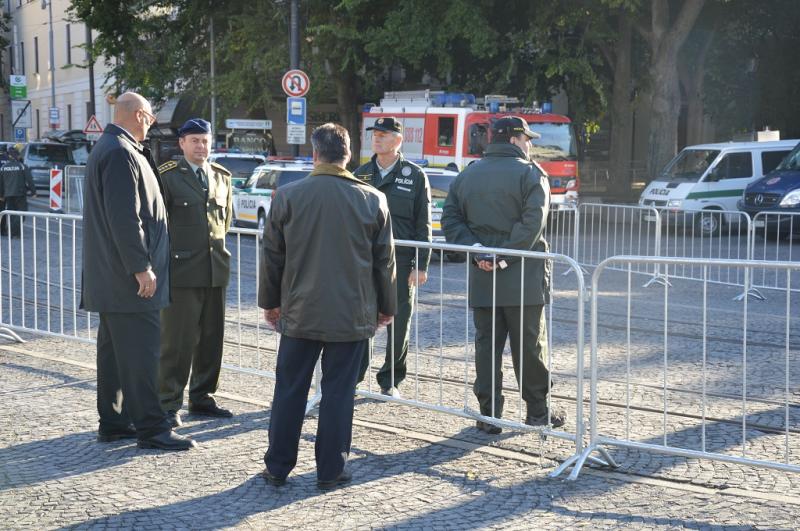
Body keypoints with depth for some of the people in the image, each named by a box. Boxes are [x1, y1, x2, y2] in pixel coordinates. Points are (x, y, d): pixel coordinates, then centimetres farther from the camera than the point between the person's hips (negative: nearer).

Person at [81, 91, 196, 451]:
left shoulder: (107, 148, 17)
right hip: (128, 276, -11)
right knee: (141, 350, -8)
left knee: (114, 349, 14)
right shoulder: (121, 153, -17)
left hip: (111, 276, 11)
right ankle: (150, 428, -5)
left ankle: (112, 422, 21)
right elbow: (125, 218, -23)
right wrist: (141, 267, -22)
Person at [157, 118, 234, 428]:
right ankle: (168, 405, 3)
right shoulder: (167, 176, -4)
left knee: (212, 339, 10)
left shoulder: (222, 177, 13)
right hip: (182, 271, -6)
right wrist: (167, 256, -5)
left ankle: (202, 399, 22)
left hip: (216, 271, 6)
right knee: (177, 341, -4)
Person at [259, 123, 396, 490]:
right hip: (353, 315, 0)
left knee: (289, 390, 10)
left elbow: (272, 256, 3)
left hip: (299, 313, 0)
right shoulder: (373, 200, -3)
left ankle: (277, 466, 17)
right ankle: (331, 470, 10)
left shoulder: (288, 196, -4)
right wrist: (386, 307, 15)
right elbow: (385, 261, 3)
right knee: (338, 392, 6)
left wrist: (270, 302, 15)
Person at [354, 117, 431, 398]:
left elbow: (423, 224, 1)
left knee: (399, 323, 4)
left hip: (400, 261, -2)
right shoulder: (361, 174, 11)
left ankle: (390, 380, 16)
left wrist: (421, 265, -5)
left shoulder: (414, 176, 1)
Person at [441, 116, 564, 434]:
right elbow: (532, 224, -18)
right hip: (523, 278, -4)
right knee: (529, 346, 5)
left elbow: (450, 220, 4)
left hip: (482, 278, 4)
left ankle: (489, 414, 8)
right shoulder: (530, 174, -6)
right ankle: (537, 412, 14)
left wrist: (476, 250, -5)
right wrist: (506, 257, -17)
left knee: (487, 345, 8)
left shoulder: (466, 176, 11)